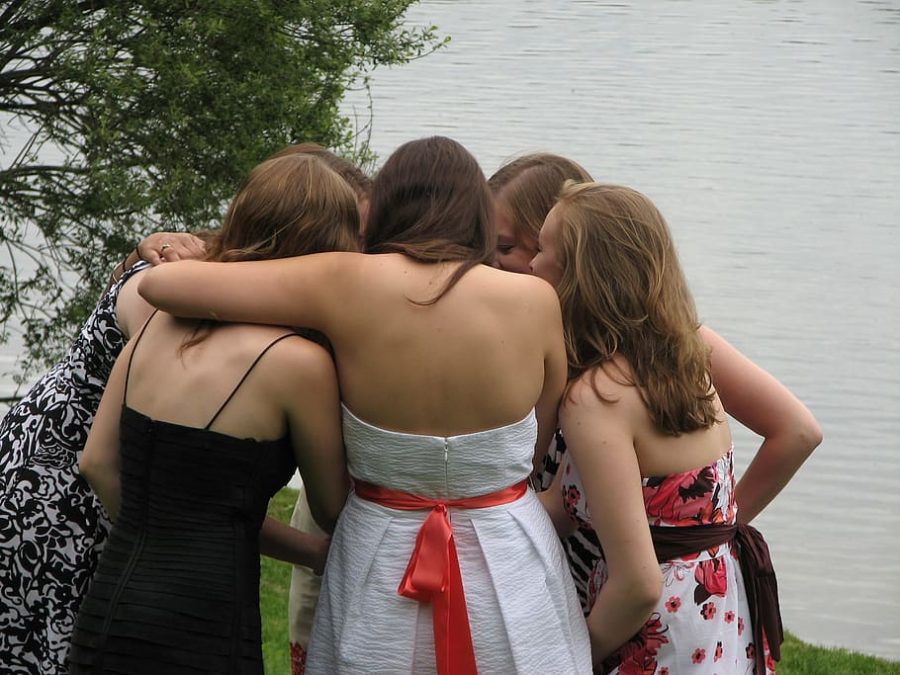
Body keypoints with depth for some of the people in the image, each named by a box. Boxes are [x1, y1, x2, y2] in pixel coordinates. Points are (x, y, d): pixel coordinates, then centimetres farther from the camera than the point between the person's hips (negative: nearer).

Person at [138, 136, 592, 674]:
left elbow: (159, 283, -11)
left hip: (381, 571, 0)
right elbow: (534, 453, 1)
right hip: (510, 571, 0)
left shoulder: (348, 285, -13)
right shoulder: (535, 301, -11)